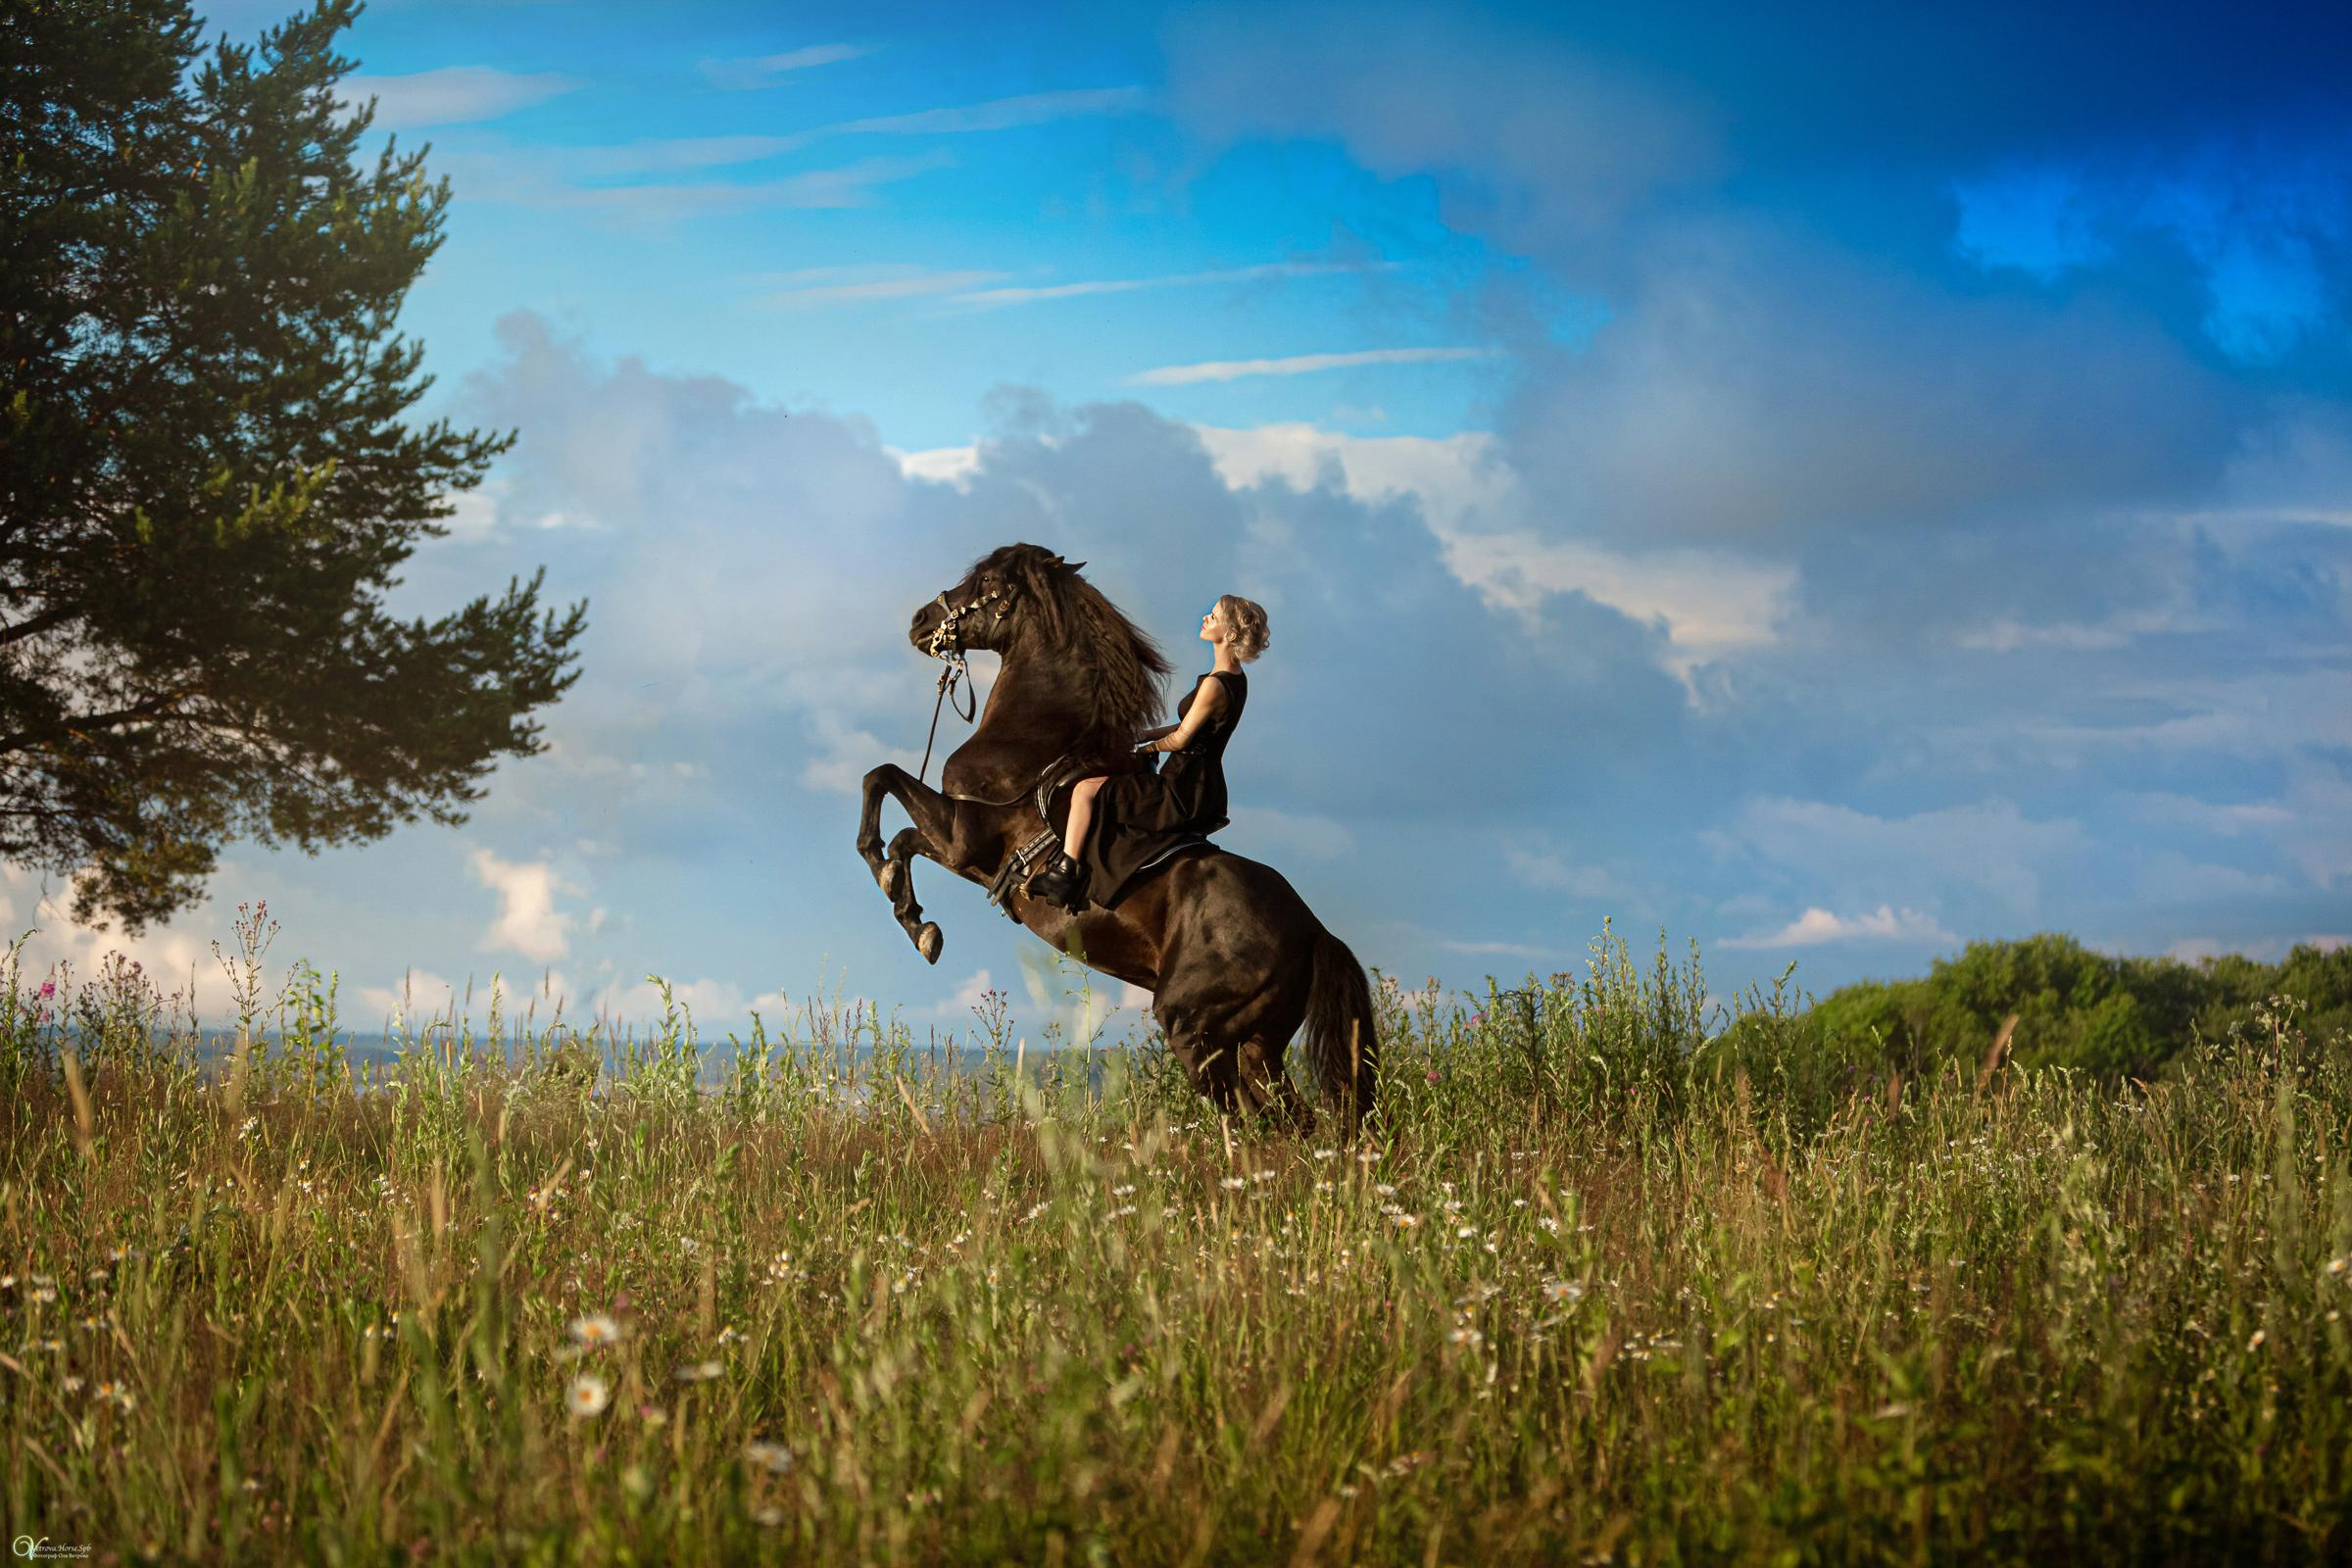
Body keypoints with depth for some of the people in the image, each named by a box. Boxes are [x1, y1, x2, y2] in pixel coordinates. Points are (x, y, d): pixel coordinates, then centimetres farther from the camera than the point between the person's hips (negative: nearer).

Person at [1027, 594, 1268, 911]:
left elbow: (1180, 739, -15)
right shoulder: (1235, 680, 9)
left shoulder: (1215, 686, -21)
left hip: (1184, 792, -10)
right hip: (1202, 791, 10)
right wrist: (1145, 735, 14)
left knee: (1086, 788, -10)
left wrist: (1147, 744, 4)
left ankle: (1065, 874, -11)